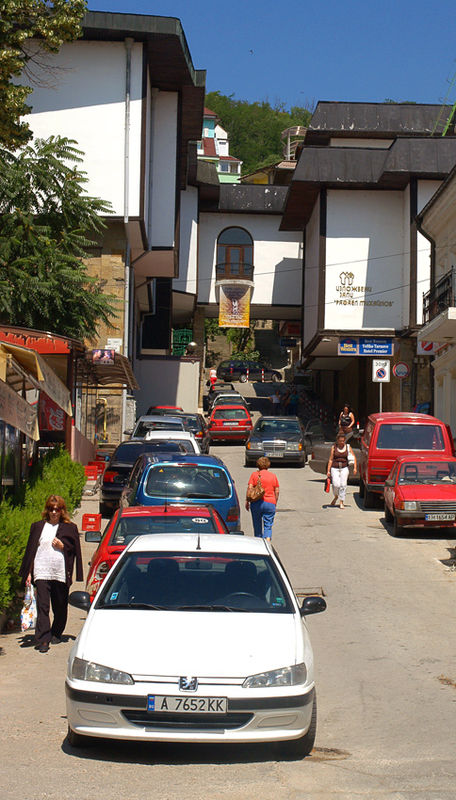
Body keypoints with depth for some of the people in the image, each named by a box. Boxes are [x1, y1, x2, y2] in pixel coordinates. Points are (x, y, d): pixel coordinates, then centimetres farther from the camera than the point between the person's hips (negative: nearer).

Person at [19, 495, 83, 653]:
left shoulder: (70, 528, 9)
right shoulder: (38, 527, 13)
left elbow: (75, 551, 9)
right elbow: (30, 550, 13)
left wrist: (62, 546, -10)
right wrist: (28, 573, 7)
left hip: (61, 574, 0)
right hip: (41, 573, 0)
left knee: (60, 607, 9)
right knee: (42, 606, -10)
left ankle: (56, 634, 30)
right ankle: (43, 640, -13)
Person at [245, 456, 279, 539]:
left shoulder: (254, 475, 1)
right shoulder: (273, 476, 7)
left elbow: (249, 489, -6)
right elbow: (277, 491, 8)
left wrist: (247, 501, 1)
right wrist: (275, 502, 18)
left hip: (257, 502, -1)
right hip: (270, 503, 1)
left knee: (257, 525, 14)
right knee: (268, 526, 1)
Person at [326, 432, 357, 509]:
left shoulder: (348, 447, 5)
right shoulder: (334, 447, 3)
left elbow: (354, 457, 8)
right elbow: (331, 460, 3)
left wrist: (355, 468, -3)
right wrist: (328, 471, -1)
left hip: (344, 468, 1)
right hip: (335, 468, -1)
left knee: (343, 485, -8)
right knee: (336, 485, -12)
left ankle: (341, 502, 1)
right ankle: (336, 496, 19)